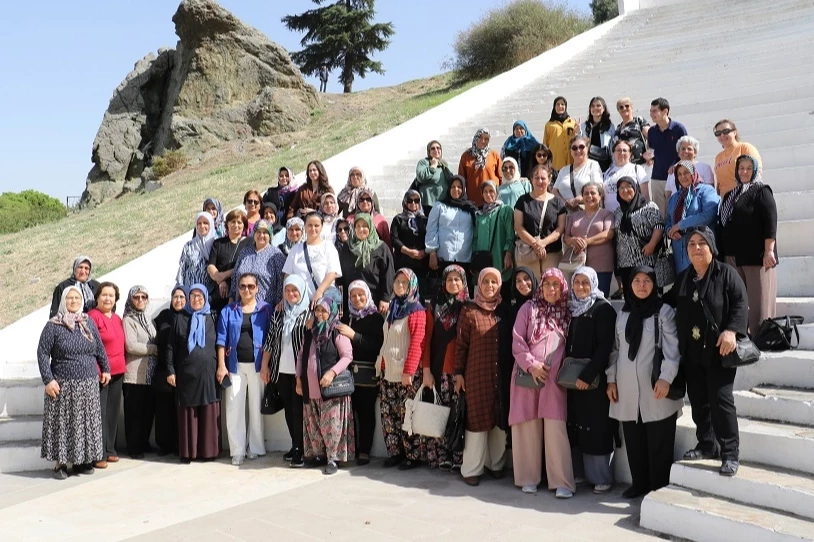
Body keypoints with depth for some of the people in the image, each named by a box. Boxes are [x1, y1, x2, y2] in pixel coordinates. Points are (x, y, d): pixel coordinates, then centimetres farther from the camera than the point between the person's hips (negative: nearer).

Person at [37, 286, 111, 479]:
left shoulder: (89, 322, 7)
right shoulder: (53, 326, -5)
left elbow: (100, 349, 15)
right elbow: (42, 353, -7)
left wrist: (105, 369, 14)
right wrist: (48, 380, -13)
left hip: (89, 385, 4)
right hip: (63, 385, -4)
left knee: (87, 422, 7)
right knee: (62, 423, 0)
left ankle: (83, 460, 17)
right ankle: (60, 463, 10)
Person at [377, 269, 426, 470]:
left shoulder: (416, 310, -7)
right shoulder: (392, 308, 16)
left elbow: (416, 343, -14)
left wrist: (409, 370, -19)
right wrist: (381, 364, 17)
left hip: (406, 372, -7)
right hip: (388, 370, 7)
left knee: (407, 415, -4)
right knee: (388, 414, 8)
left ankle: (413, 455, 6)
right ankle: (395, 452, 18)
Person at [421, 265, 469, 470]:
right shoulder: (434, 306, 9)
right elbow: (426, 339, 5)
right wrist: (426, 369, -3)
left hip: (461, 370, -1)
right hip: (438, 369, 1)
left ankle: (459, 458, 4)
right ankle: (440, 458, 7)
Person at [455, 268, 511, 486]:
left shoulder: (504, 311, 10)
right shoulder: (469, 311, -2)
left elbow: (510, 343, 13)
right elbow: (461, 345, -3)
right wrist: (459, 373, -6)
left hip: (502, 375, 4)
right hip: (477, 375, -4)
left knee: (500, 420, 9)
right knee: (478, 419, -1)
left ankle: (496, 464, 23)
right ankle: (472, 469, 8)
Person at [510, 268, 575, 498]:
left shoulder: (566, 313, 11)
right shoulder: (529, 308, 4)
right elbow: (517, 341, -1)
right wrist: (531, 364, -11)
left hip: (554, 378, 1)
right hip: (527, 375, -1)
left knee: (556, 428, -6)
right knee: (529, 426, 3)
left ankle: (562, 481, -1)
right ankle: (529, 477, 13)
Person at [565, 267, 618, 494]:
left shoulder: (603, 309, -8)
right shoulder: (571, 308, 12)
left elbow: (605, 346, -15)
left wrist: (588, 375, -20)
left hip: (595, 380, -6)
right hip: (573, 379, 6)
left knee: (596, 427, -1)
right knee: (576, 425, 9)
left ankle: (601, 477, 8)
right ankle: (579, 472, 18)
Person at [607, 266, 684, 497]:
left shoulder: (664, 311, 0)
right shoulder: (623, 314, 14)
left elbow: (672, 348, -8)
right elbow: (616, 349, 16)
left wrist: (666, 378, -18)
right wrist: (611, 379, 10)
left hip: (655, 389, -4)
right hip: (628, 390, 4)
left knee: (658, 442, 0)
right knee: (633, 441, 9)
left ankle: (659, 487, 10)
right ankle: (639, 483, 21)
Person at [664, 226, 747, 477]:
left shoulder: (726, 273, -2)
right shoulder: (683, 278, 16)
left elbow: (740, 303, -10)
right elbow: (669, 302, 27)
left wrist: (731, 330, -22)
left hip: (718, 350, -6)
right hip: (691, 352, 6)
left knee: (721, 400, -7)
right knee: (698, 400, 11)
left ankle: (730, 453, 1)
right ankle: (707, 445, 24)